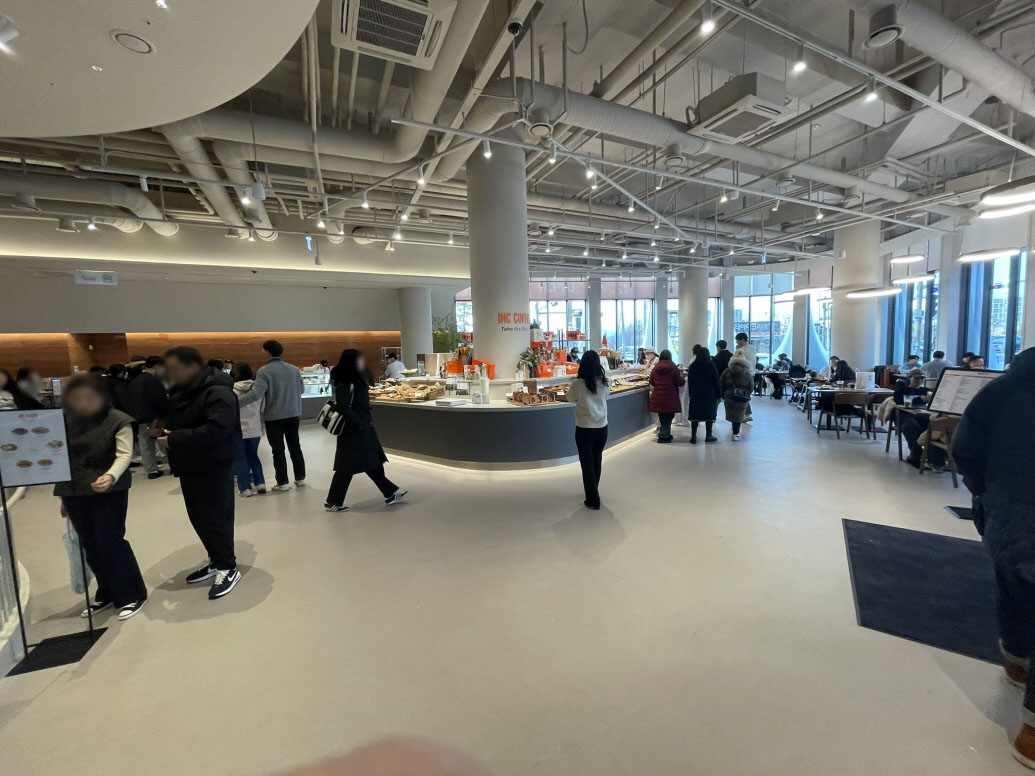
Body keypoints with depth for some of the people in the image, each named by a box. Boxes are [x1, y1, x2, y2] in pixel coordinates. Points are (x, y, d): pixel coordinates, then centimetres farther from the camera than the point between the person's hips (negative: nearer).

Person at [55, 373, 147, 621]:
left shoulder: (118, 421, -8)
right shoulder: (66, 422, 8)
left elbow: (124, 454, -16)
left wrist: (111, 476, -36)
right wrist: (64, 497, 16)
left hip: (109, 491, -5)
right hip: (75, 493, 5)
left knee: (110, 543, -4)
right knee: (90, 546, 11)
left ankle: (132, 595, 11)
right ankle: (107, 594, 28)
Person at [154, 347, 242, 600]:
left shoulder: (218, 393, -20)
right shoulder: (179, 392, 10)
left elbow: (217, 429, -31)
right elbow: (175, 420, 23)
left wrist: (175, 439, -26)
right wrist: (162, 429, 0)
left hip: (213, 467, -9)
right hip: (189, 467, 9)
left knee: (215, 518, -2)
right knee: (198, 517, 16)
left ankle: (229, 568, 12)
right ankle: (216, 560, 31)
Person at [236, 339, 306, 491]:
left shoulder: (264, 371, -14)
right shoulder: (294, 369, 2)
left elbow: (255, 394, -23)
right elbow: (300, 390, 10)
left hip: (274, 416, -4)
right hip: (293, 414, 5)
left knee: (278, 450, 5)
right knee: (295, 446, 14)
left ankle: (283, 482, 11)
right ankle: (300, 478, 20)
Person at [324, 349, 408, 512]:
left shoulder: (356, 379, 12)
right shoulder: (344, 383, -18)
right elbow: (344, 408, -23)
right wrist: (359, 424, -21)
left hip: (363, 427, 10)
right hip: (353, 430, -10)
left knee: (373, 463, 12)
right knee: (347, 467, 1)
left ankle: (390, 494, 18)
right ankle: (332, 502, 16)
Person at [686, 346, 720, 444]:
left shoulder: (692, 366, 3)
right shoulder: (711, 365, -3)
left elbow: (689, 381, 6)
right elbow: (716, 381, -2)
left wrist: (690, 394, 12)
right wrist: (718, 394, 2)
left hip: (695, 394, 1)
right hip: (709, 394, -1)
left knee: (695, 414, 1)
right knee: (709, 413, 7)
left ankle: (693, 437, -1)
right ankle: (708, 435, 11)